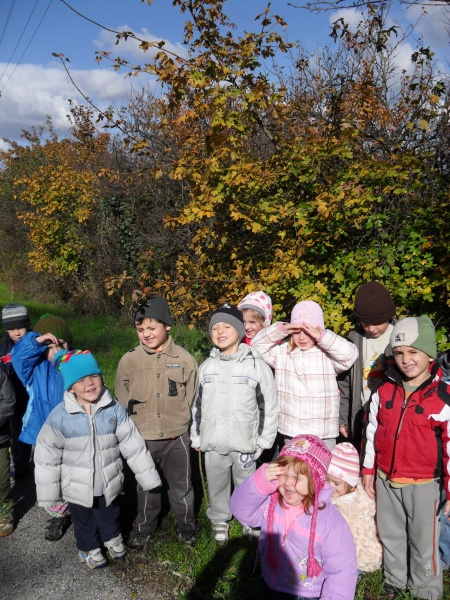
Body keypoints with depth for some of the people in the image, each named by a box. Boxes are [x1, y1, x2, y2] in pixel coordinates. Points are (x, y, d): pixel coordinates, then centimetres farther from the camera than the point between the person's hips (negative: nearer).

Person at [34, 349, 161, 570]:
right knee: (84, 521, 22)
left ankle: (113, 539, 55)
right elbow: (47, 457, -11)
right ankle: (89, 548, 50)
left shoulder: (114, 409, -16)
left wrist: (148, 477, -4)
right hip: (77, 488, -1)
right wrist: (48, 494, -6)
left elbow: (133, 445, -8)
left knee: (110, 516, 25)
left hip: (109, 483, 2)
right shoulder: (59, 417, -20)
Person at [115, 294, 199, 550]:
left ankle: (187, 525, 41)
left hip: (177, 437, -1)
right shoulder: (129, 360, -6)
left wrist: (177, 423, -3)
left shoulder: (184, 359, -8)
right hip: (141, 439, 1)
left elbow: (191, 399, 0)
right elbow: (122, 401, 3)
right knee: (146, 486, 20)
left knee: (181, 486, 15)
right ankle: (145, 527, 44)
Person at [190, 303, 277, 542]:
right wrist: (196, 437, 12)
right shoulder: (206, 367, 4)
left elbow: (269, 405, -2)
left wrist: (264, 439, -1)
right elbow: (197, 404, 12)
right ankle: (219, 520, 39)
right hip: (213, 443, 3)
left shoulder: (256, 365, -7)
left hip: (244, 443, -3)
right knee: (216, 484, 15)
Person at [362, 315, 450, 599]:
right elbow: (372, 433, 7)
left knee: (423, 542, 14)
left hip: (423, 484, -3)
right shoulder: (383, 392, -4)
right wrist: (368, 470, 10)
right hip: (386, 480, 4)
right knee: (390, 536, 21)